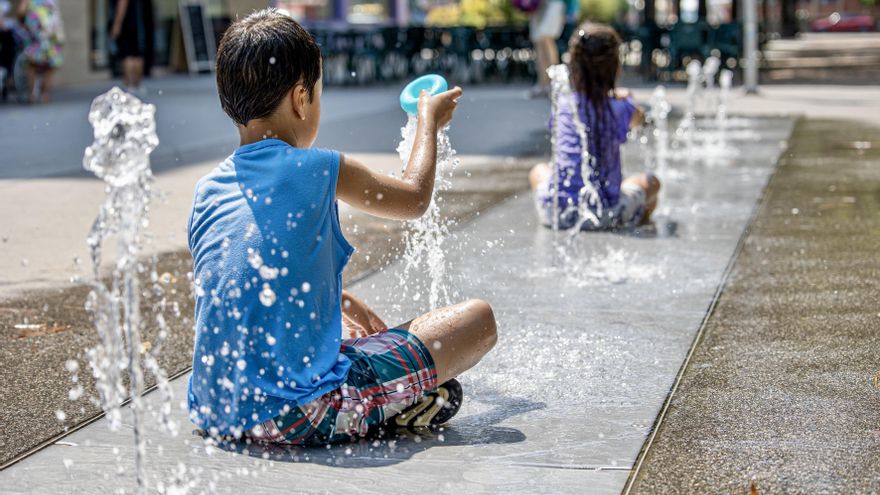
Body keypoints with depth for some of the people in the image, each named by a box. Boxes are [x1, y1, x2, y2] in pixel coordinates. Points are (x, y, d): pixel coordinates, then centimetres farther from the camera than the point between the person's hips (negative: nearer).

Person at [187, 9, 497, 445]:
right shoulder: (319, 171, -7)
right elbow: (414, 198, 13)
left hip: (214, 415, 7)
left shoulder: (207, 190, 9)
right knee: (478, 318, 2)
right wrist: (429, 119, 29)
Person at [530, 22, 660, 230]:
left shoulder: (562, 105, -1)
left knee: (539, 171, 35)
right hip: (605, 214, -1)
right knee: (650, 181, 28)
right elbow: (639, 119, 16)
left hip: (557, 211, 1)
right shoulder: (619, 108, -8)